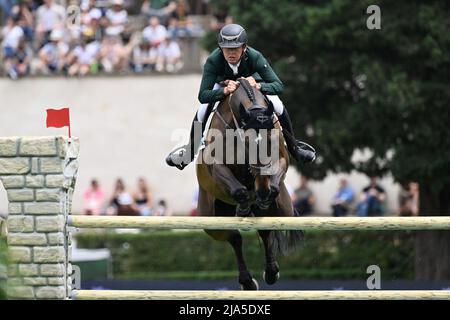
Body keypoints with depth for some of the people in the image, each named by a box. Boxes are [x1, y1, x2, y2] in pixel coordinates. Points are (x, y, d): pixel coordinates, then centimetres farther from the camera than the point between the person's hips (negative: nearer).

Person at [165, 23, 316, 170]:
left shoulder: (255, 57, -39)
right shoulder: (213, 60, -39)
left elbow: (278, 85, -40)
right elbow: (203, 96, -43)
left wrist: (258, 86, -60)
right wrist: (225, 91, -61)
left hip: (252, 80, 0)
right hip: (223, 83, 0)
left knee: (277, 106, -17)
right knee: (203, 112, -21)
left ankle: (293, 147, 9)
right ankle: (190, 151, 5)